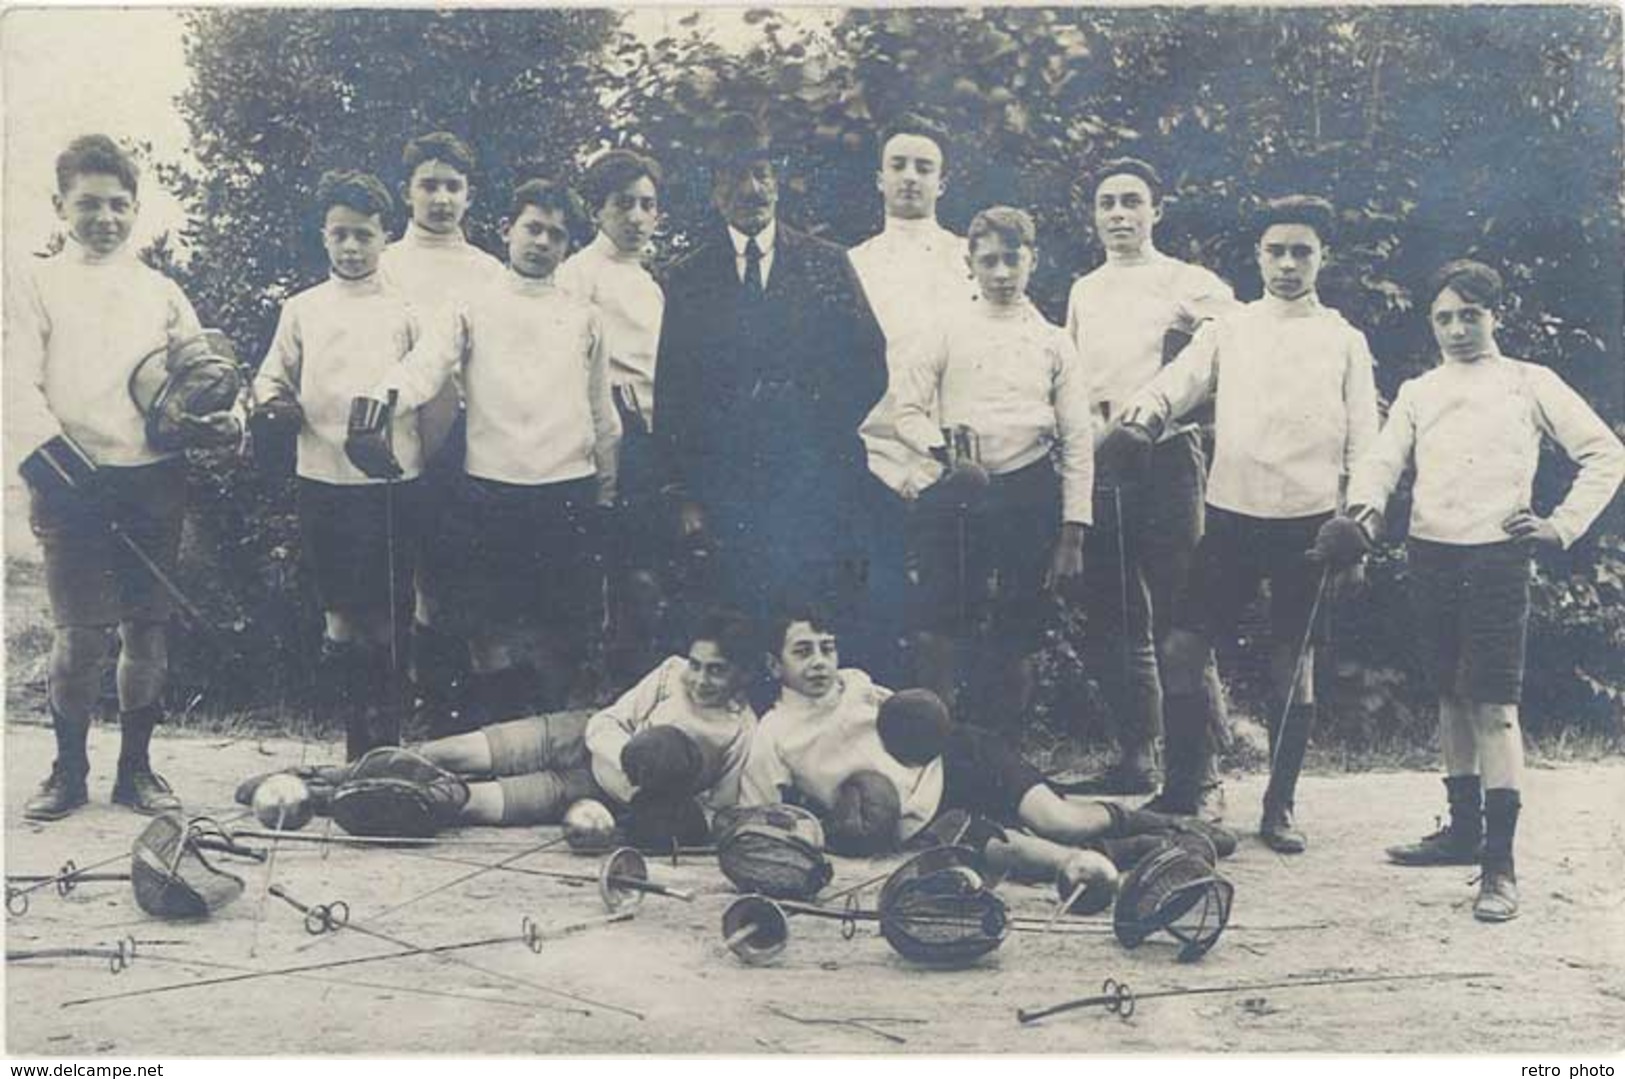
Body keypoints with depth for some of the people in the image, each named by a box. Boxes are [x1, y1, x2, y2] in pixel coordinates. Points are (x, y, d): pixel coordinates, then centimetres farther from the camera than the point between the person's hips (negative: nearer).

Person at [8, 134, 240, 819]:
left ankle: (136, 766, 16)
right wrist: (53, 454, -17)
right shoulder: (35, 286, 8)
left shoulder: (161, 294, 18)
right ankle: (68, 768, 10)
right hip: (74, 479, -3)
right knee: (79, 632, -7)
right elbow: (18, 386, -2)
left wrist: (222, 420, -6)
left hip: (154, 479, 3)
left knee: (148, 629, 4)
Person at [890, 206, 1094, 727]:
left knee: (1020, 641, 5)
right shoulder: (947, 334, 7)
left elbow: (1077, 441, 6)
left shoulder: (1053, 342, 8)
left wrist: (1073, 534, 0)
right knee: (942, 626, -4)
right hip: (956, 490, -1)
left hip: (1030, 492, 1)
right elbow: (906, 409, 4)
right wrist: (946, 453, -15)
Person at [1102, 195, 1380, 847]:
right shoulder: (1228, 332, 10)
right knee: (1182, 647, -4)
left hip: (1308, 522, -1)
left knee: (1292, 663, 5)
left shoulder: (1344, 341, 7)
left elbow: (1362, 444, 5)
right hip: (1232, 514, 1)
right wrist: (1139, 419, -23)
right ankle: (1190, 787, 10)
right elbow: (1173, 385, -1)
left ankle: (1279, 806, 16)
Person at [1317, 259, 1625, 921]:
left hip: (1497, 557, -4)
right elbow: (1383, 459, 2)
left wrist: (1563, 525, -3)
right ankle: (1464, 828, 24)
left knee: (1494, 703, -11)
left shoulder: (1530, 384, 9)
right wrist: (1363, 512, -18)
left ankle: (1499, 863, -13)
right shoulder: (1417, 393, 17)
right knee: (1451, 696, 12)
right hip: (1429, 555, 4)